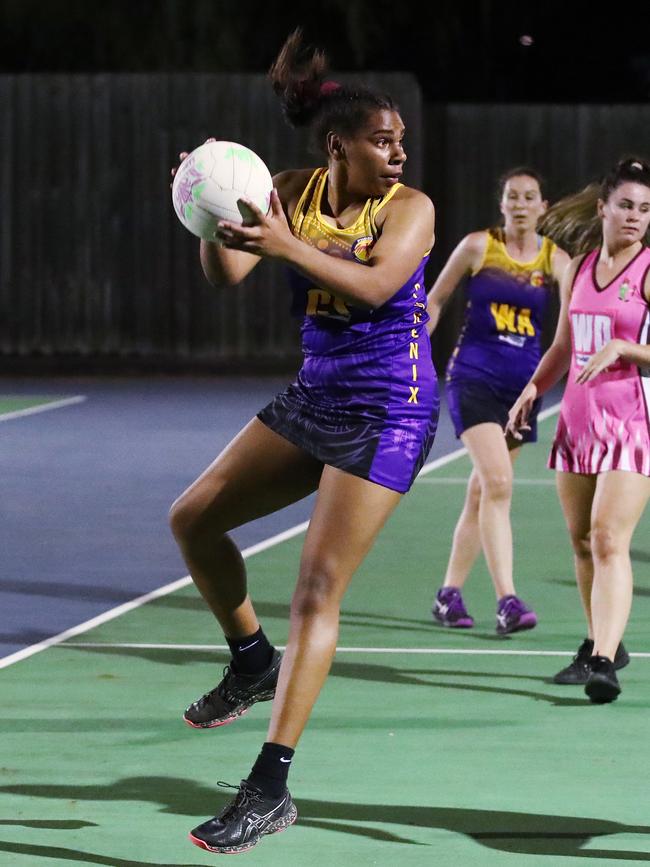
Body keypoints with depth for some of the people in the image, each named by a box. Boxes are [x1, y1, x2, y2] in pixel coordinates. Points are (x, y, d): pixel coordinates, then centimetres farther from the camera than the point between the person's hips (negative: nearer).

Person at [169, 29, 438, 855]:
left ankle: (270, 789, -15)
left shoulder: (409, 207, -13)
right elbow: (227, 274, -8)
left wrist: (288, 244, -42)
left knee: (317, 588, -13)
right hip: (313, 398, 6)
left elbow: (374, 285, -30)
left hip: (387, 413, -6)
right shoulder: (293, 191, 0)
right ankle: (253, 661, 29)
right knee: (194, 517, 5)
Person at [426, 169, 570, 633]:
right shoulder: (478, 246, -3)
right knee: (498, 482, -18)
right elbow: (434, 301, 7)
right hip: (474, 378, -3)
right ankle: (507, 601, -23)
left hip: (522, 384, 3)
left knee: (483, 489, 9)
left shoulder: (554, 259, 2)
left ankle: (450, 593, 22)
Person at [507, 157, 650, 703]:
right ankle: (602, 644, 26)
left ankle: (602, 662, -25)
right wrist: (532, 390, 12)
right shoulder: (579, 268, 13)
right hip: (577, 418, 7)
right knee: (581, 540, 11)